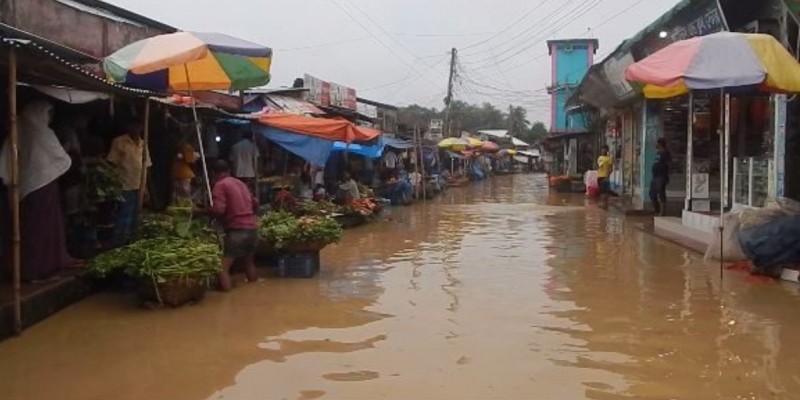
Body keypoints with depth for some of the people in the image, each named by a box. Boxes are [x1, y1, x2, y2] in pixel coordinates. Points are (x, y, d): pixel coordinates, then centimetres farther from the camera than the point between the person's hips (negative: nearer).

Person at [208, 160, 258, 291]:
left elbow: (218, 210, -15)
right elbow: (255, 203, 28)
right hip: (252, 228, 8)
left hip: (237, 230, -8)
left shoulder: (220, 185, -3)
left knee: (223, 265, -6)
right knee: (249, 261, 27)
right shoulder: (241, 183, 19)